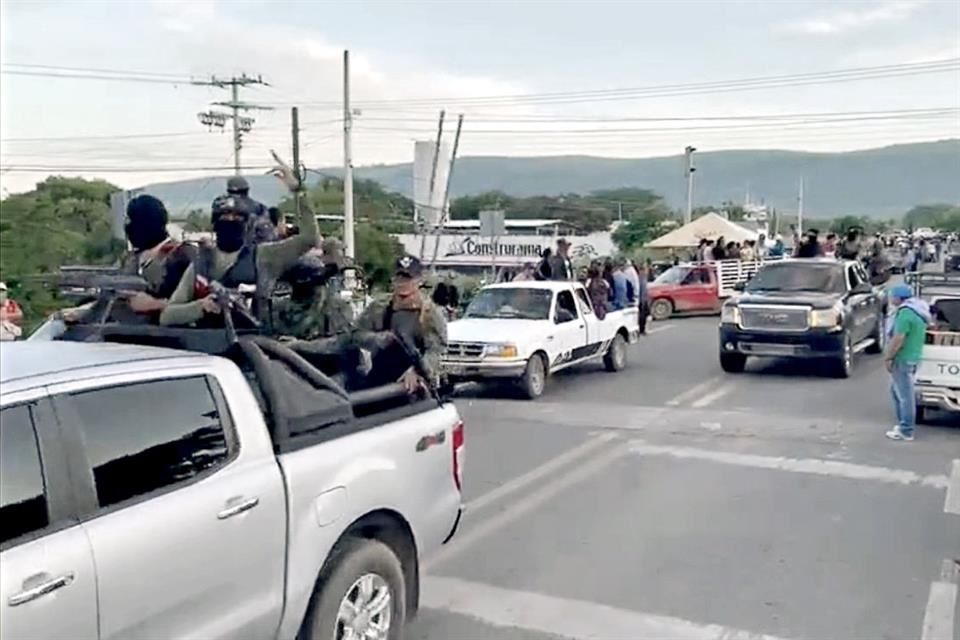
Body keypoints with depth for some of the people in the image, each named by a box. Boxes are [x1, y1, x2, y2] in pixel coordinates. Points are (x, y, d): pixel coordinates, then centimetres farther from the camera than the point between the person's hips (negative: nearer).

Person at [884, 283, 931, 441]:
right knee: (897, 391, 21)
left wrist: (888, 357, -14)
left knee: (905, 395, -4)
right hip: (912, 357, 10)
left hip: (903, 360, -10)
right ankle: (903, 424, 28)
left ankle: (906, 431, 1)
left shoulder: (905, 313, -19)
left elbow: (898, 339, -23)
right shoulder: (916, 312, 14)